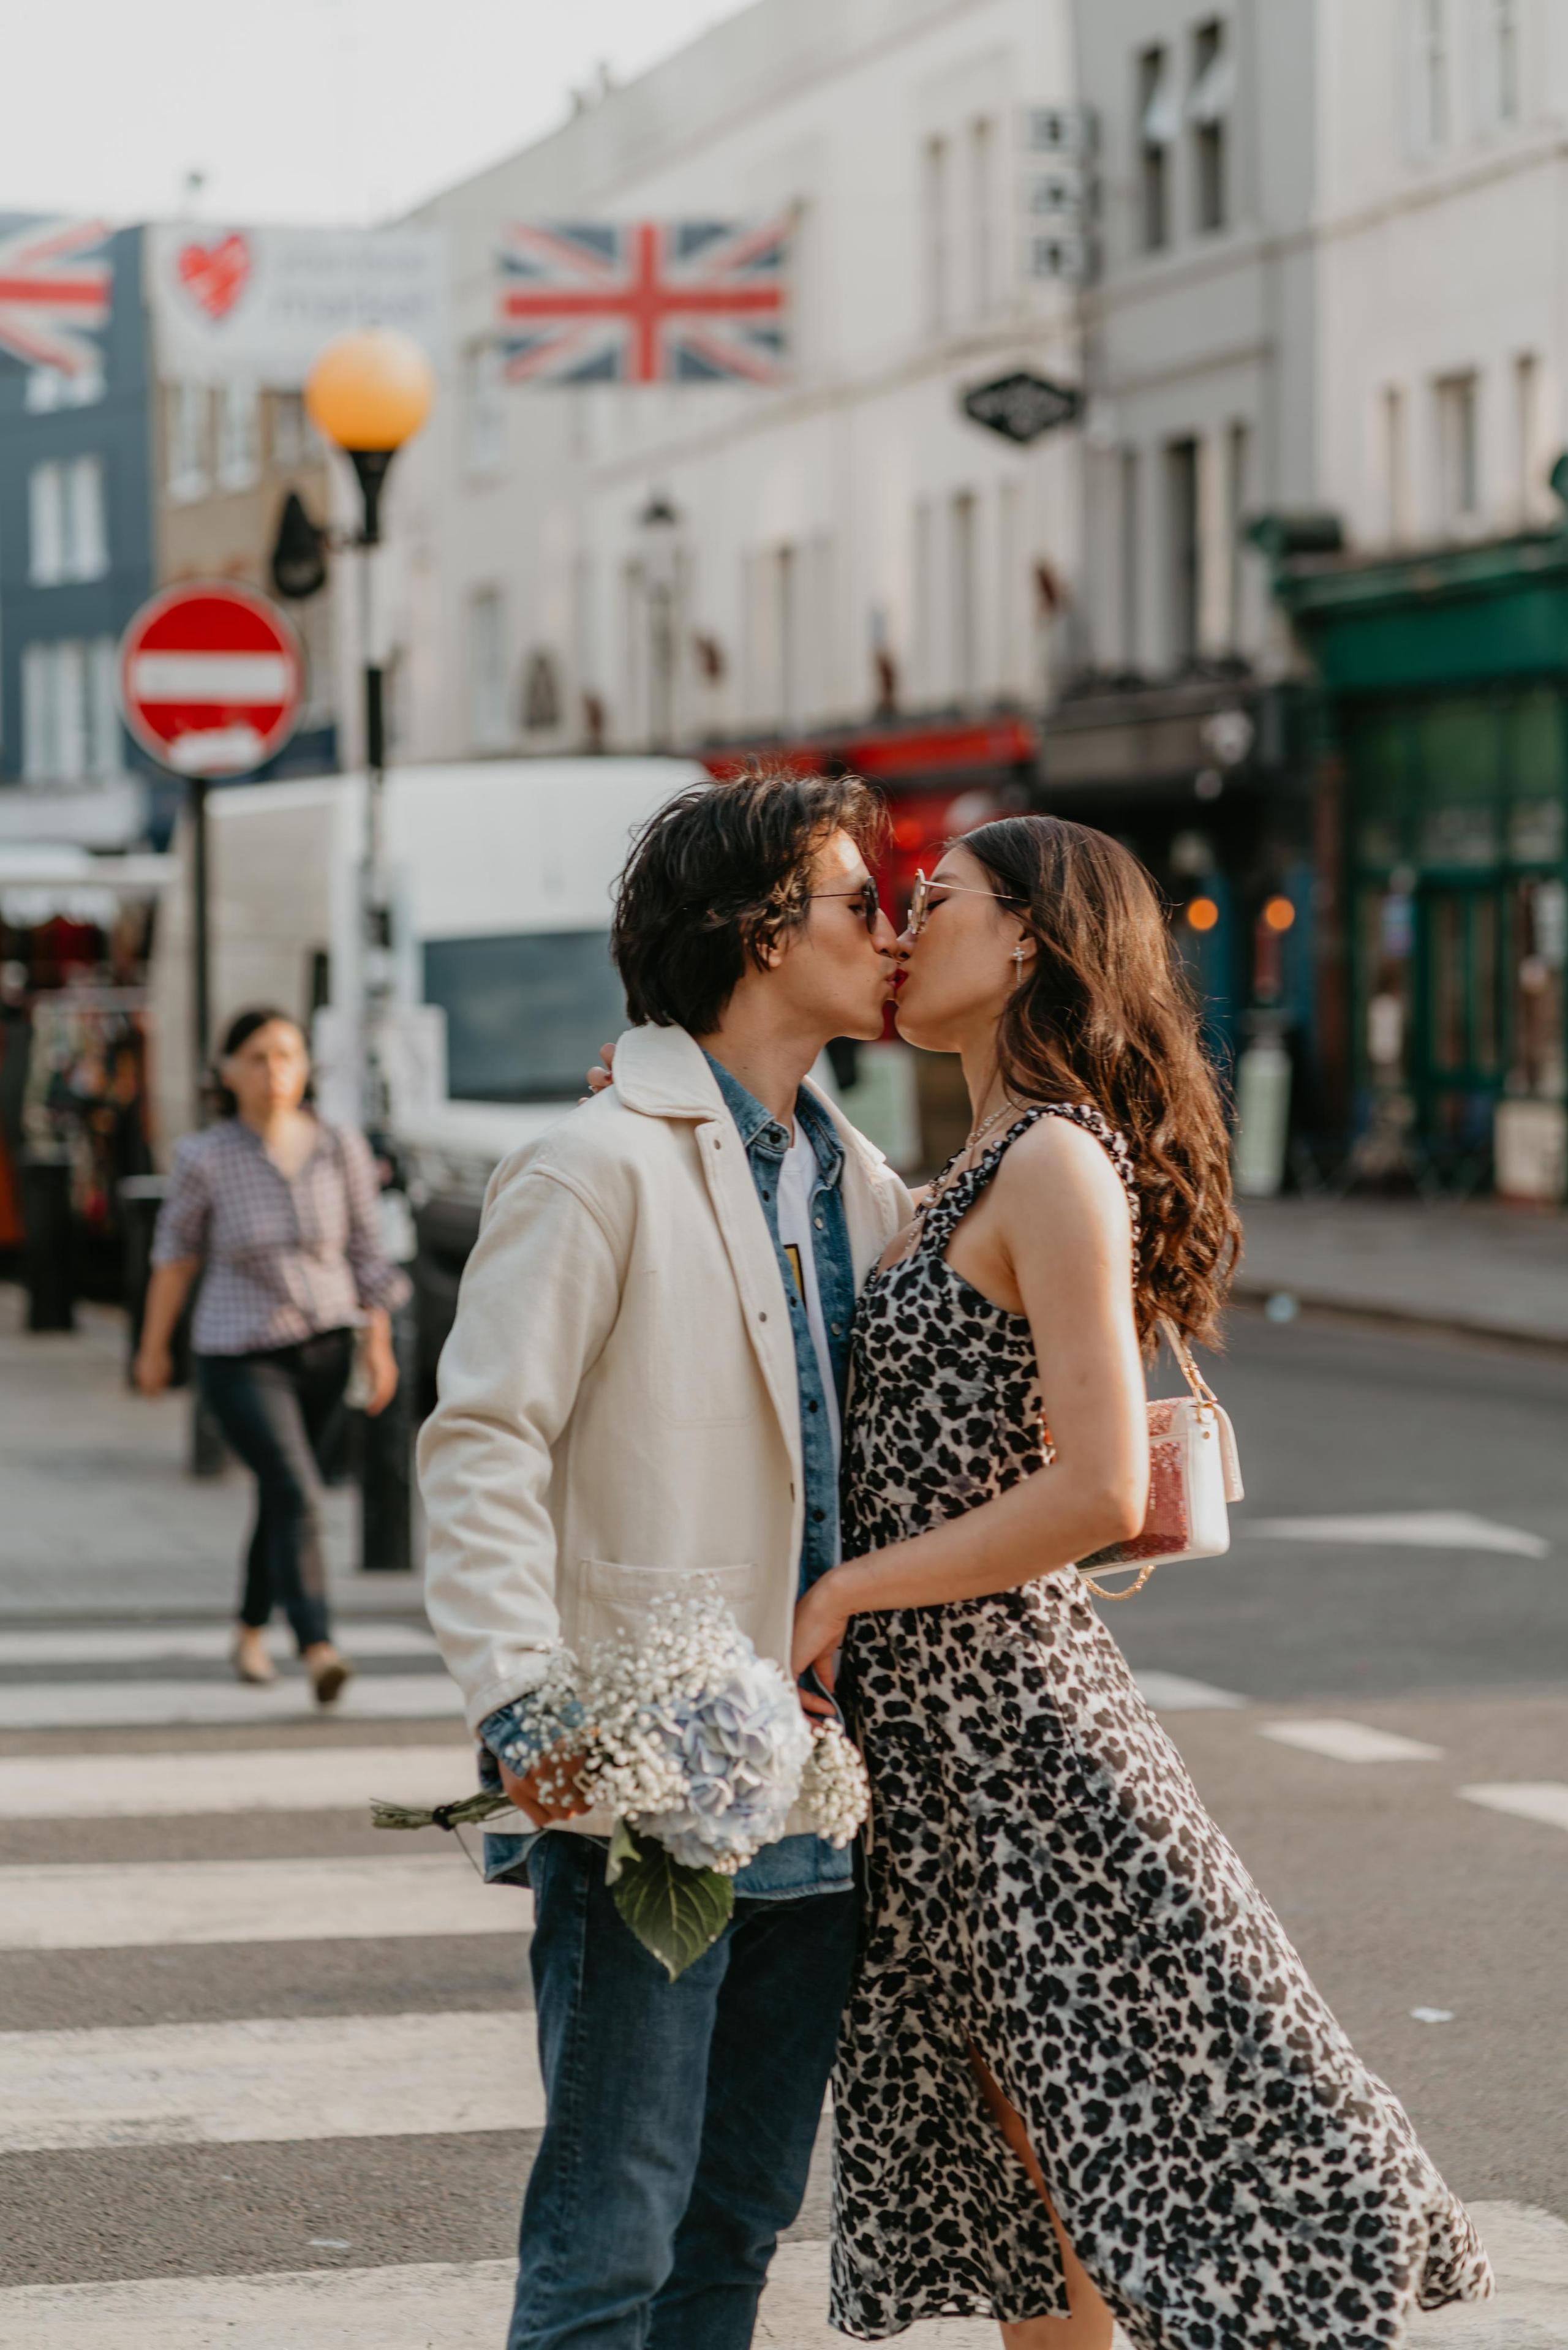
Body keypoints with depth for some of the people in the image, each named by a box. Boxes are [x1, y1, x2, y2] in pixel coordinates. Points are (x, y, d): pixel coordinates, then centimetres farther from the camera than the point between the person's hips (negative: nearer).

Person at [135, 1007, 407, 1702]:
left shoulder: (341, 1150, -2)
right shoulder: (206, 1159, -9)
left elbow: (366, 1251, 6)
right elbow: (176, 1248, 6)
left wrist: (378, 1345, 3)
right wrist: (154, 1345, 12)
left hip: (324, 1348, 4)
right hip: (240, 1357, -4)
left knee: (281, 1498, 15)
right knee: (298, 1497, -19)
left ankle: (250, 1633, 35)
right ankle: (317, 1650, -28)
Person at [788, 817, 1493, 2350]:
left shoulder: (1058, 1162, -15)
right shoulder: (980, 1172, 13)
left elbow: (1099, 1493, -23)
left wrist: (843, 1594, -15)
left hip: (1005, 1706, -9)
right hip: (927, 1716, 9)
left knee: (1124, 2122, -3)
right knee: (1016, 2151, 14)